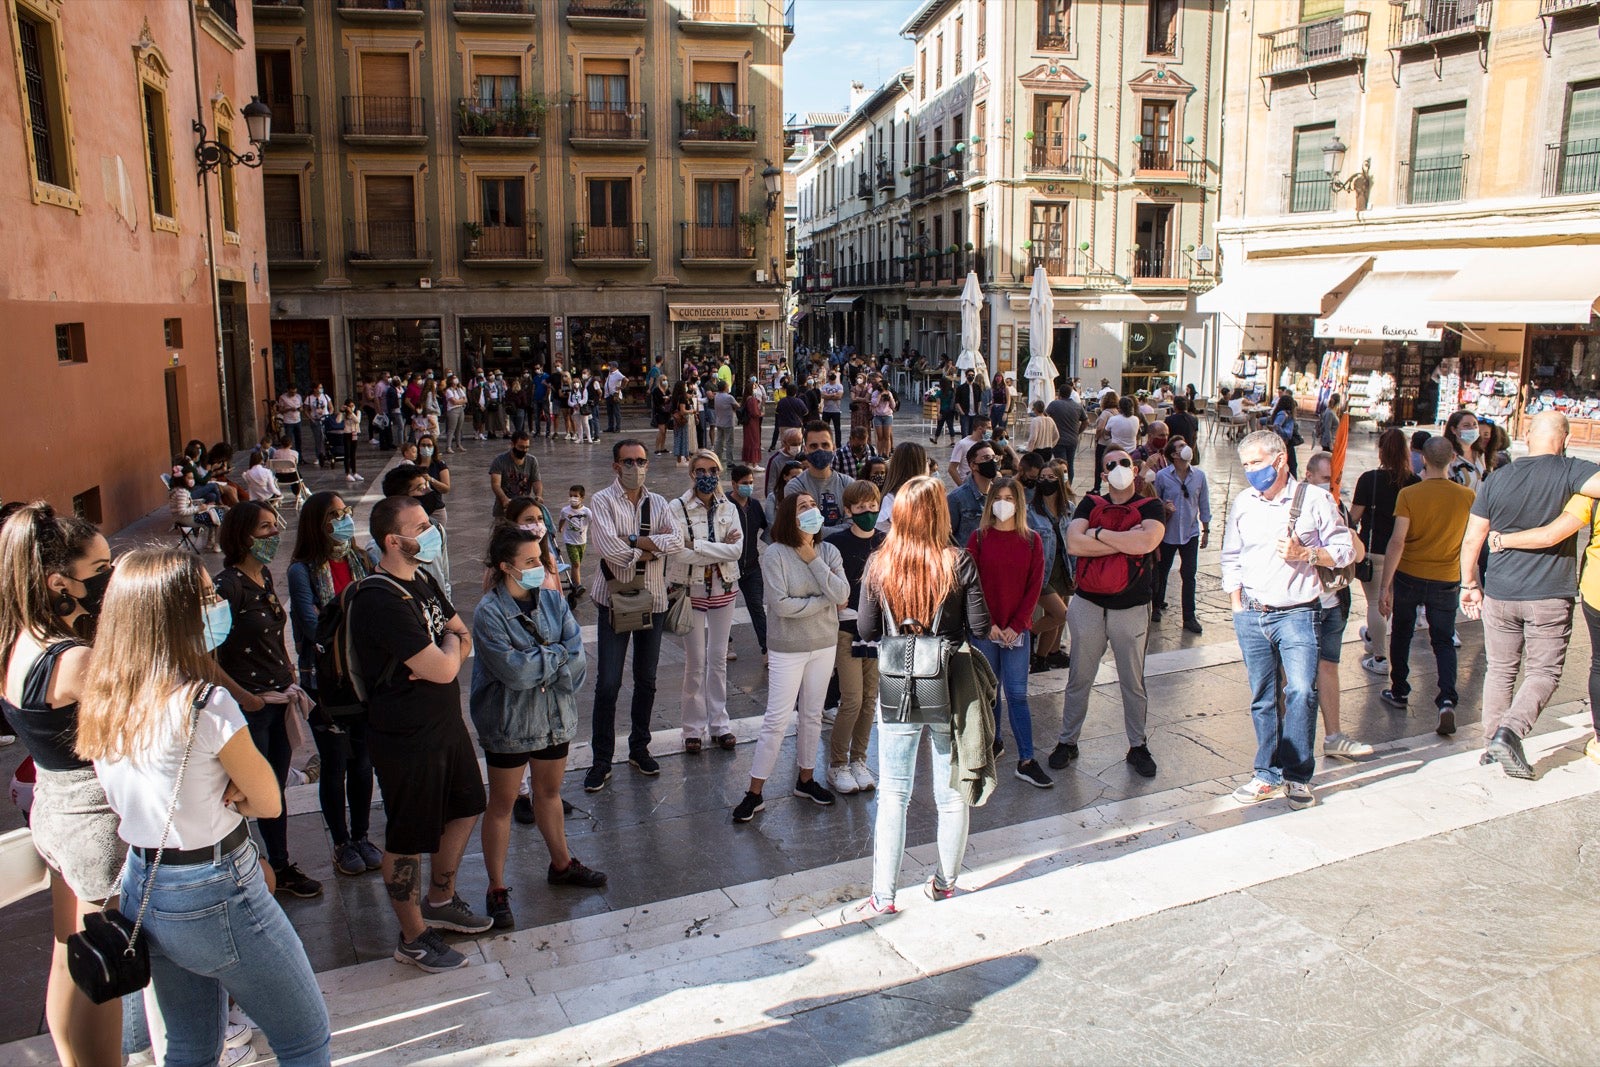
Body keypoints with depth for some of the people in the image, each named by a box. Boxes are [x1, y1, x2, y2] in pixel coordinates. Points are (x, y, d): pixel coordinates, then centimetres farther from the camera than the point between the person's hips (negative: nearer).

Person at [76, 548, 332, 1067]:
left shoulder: (99, 703, -2)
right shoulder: (204, 704, -24)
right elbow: (269, 803, -14)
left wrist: (216, 794, -6)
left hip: (141, 890, 8)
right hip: (216, 898, -8)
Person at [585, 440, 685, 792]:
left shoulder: (658, 503, 6)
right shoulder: (602, 501, -6)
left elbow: (677, 540, -10)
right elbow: (607, 546, -22)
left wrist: (631, 541, -18)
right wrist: (652, 546, -12)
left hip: (653, 599, 4)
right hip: (615, 598, -4)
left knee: (646, 680, 13)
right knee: (608, 683, -3)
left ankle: (639, 748, 28)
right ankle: (602, 760, 7)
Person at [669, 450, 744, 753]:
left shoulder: (729, 508, 4)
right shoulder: (678, 507, -7)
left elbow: (737, 549, -9)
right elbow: (680, 553, -18)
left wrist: (697, 546, -16)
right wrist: (720, 550, -13)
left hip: (723, 589, 3)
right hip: (691, 589, -3)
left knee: (719, 658, 10)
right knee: (695, 661, 0)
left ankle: (718, 724, 21)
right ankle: (694, 728, 12)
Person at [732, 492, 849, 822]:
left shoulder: (828, 552, -2)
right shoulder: (775, 554, -14)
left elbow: (842, 595, -14)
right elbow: (782, 604, -22)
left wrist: (813, 560, -17)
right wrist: (825, 601, -13)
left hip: (824, 645, 4)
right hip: (787, 649, -4)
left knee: (813, 715, 15)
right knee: (776, 720, -2)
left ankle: (806, 779, 32)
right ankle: (754, 793, 8)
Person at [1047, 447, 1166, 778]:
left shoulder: (1151, 507, -1)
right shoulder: (1090, 504, 4)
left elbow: (1146, 542, -23)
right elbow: (1074, 543, -14)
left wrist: (1099, 533, -14)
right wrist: (1126, 541, -16)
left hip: (1131, 609, -1)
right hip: (1088, 605, 1)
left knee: (1133, 682, 11)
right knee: (1079, 679, 11)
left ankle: (1138, 746, 26)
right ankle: (1068, 741, 23)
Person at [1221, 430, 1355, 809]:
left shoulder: (1315, 499, -2)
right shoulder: (1242, 502, 9)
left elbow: (1344, 550, 2)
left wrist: (1306, 554, -15)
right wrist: (1237, 606, 10)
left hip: (1297, 614, -3)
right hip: (1251, 616, 4)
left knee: (1301, 691, -13)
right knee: (1262, 698, 8)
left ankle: (1297, 775, 3)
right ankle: (1269, 775, 18)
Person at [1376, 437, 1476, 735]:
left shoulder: (1409, 494, -15)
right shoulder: (1467, 496, -7)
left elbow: (1397, 541, -18)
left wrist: (1385, 585, -14)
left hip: (1409, 576, -1)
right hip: (1446, 580, 1)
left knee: (1401, 634, 19)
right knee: (1443, 641, 11)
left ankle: (1399, 692, 30)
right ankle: (1447, 701, -8)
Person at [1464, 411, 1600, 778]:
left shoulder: (1496, 480, 1)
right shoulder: (1570, 471, -9)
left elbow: (1472, 540, 2)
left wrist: (1470, 584, 12)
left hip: (1499, 596, 3)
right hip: (1550, 597, -3)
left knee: (1500, 671, 14)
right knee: (1543, 672, 6)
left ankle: (1493, 745, 18)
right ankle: (1509, 731, -13)